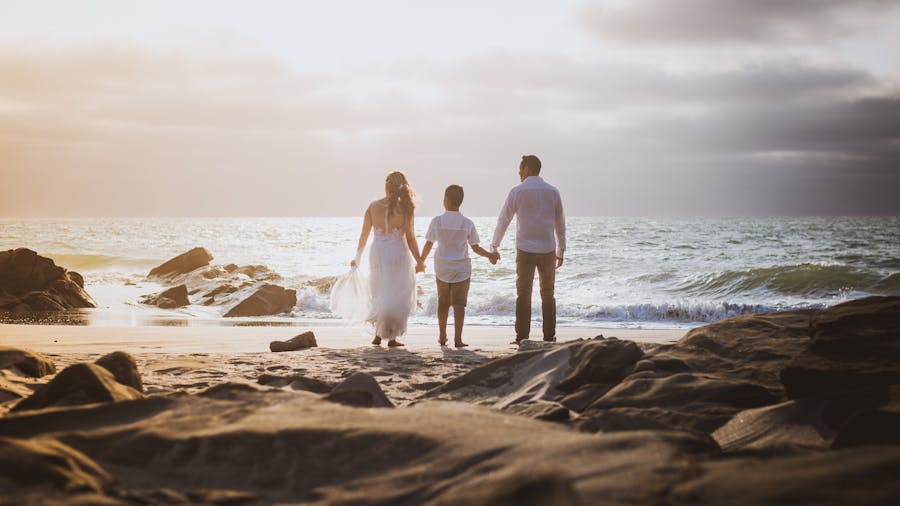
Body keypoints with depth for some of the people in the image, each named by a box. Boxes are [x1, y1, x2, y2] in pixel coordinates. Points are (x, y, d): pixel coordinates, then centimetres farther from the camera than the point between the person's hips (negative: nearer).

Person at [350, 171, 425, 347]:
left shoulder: (373, 207, -1)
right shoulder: (405, 208, -8)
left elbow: (364, 235, 3)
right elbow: (410, 238, -8)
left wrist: (357, 258, 14)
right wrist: (419, 261, 2)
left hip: (377, 253, 3)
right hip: (398, 254, -3)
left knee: (380, 295, 18)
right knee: (398, 297, 7)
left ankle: (378, 334, 13)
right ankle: (392, 337, 4)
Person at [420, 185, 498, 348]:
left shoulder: (436, 221, -6)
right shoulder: (467, 223, -4)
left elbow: (428, 245, -1)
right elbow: (476, 248, 1)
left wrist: (421, 262, 12)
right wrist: (490, 255, 14)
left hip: (442, 269, 1)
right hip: (462, 270, -1)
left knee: (443, 303, 14)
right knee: (459, 304, -1)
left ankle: (442, 337, 24)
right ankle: (457, 339, -10)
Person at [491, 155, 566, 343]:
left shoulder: (517, 192, -4)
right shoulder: (553, 192, 4)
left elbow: (503, 220, 0)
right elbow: (560, 224, 8)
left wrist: (494, 246, 10)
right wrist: (561, 251, 17)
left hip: (525, 250, -2)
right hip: (548, 250, 2)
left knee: (523, 294, 2)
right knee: (548, 294, 10)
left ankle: (522, 336, -2)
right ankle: (549, 336, 9)